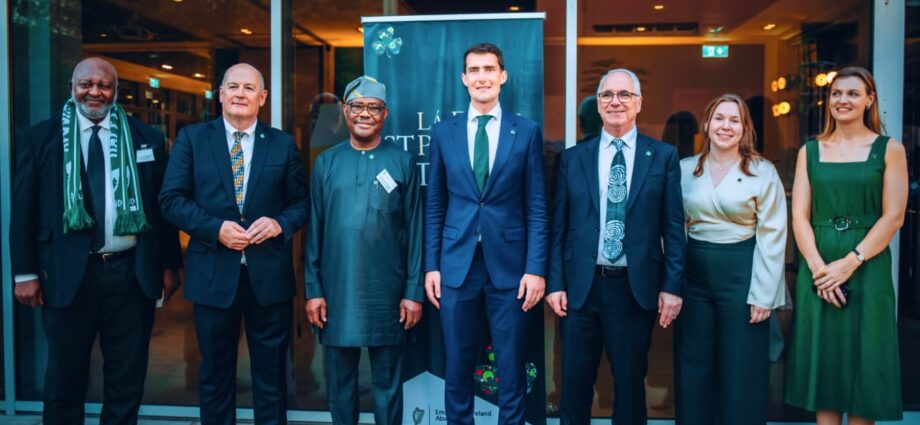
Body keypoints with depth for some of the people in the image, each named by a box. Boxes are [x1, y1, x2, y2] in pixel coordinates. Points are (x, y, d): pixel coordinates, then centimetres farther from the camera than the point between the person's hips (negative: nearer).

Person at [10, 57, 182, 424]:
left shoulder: (146, 139, 6)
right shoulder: (39, 139, 4)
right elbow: (23, 209, 3)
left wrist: (169, 265, 6)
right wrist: (25, 273, -1)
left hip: (133, 273, 1)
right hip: (68, 275, -1)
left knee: (129, 377, 13)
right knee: (64, 378, 13)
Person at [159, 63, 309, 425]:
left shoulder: (283, 144, 6)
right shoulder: (192, 138, 4)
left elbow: (301, 202, 6)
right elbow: (171, 199, -2)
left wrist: (280, 223, -14)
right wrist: (216, 228, -15)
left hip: (269, 274, 1)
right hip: (213, 274, 0)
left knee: (271, 374, 11)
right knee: (215, 374, 14)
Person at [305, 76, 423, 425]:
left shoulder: (402, 162, 1)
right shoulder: (326, 163, 6)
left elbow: (414, 231, 0)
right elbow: (315, 231, 5)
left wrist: (414, 291, -4)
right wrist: (313, 290, 1)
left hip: (387, 291, -1)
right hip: (336, 290, 2)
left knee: (388, 380, 10)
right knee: (339, 378, 13)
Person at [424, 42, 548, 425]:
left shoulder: (527, 132, 2)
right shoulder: (443, 132, 6)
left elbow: (537, 207, 1)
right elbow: (434, 206, 7)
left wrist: (536, 268, -6)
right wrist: (431, 265, 3)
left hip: (509, 265, -1)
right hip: (456, 265, 1)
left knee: (511, 371, 9)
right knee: (456, 370, 10)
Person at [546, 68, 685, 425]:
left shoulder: (664, 156, 3)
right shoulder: (573, 158, 6)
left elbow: (673, 227, 1)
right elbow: (559, 226, 5)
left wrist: (672, 286, -4)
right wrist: (555, 283, 0)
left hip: (637, 287, -1)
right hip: (581, 285, 1)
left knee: (630, 382, 12)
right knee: (575, 382, 10)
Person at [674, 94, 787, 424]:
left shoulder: (763, 172, -2)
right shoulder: (685, 170, 5)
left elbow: (772, 236, -5)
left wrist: (762, 294, -10)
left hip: (742, 273, -2)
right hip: (694, 274, 3)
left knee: (741, 370, 6)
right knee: (693, 367, 10)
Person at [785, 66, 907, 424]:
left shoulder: (889, 149, 2)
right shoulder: (810, 151, 8)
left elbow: (893, 217, -4)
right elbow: (799, 216, 2)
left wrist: (849, 263, -14)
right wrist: (818, 267, -12)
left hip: (868, 268, -2)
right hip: (818, 270, 2)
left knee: (862, 365, 5)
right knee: (823, 362, 8)